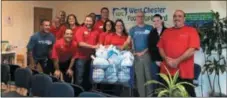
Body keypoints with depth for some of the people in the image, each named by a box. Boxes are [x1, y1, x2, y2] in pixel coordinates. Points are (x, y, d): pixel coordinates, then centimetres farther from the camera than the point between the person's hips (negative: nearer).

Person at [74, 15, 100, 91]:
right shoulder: (80, 30, -5)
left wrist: (98, 46, -2)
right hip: (81, 57, -5)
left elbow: (98, 43, 19)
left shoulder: (96, 32, 9)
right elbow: (80, 43, -16)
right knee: (79, 77, 0)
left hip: (91, 57, 5)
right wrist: (93, 47, -17)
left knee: (89, 77, 14)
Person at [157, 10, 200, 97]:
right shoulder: (166, 31, 16)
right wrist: (166, 59, -7)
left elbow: (192, 50, -9)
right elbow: (160, 47, 12)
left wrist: (177, 61, -13)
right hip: (166, 71, 4)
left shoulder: (191, 31, 1)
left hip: (184, 73, -4)